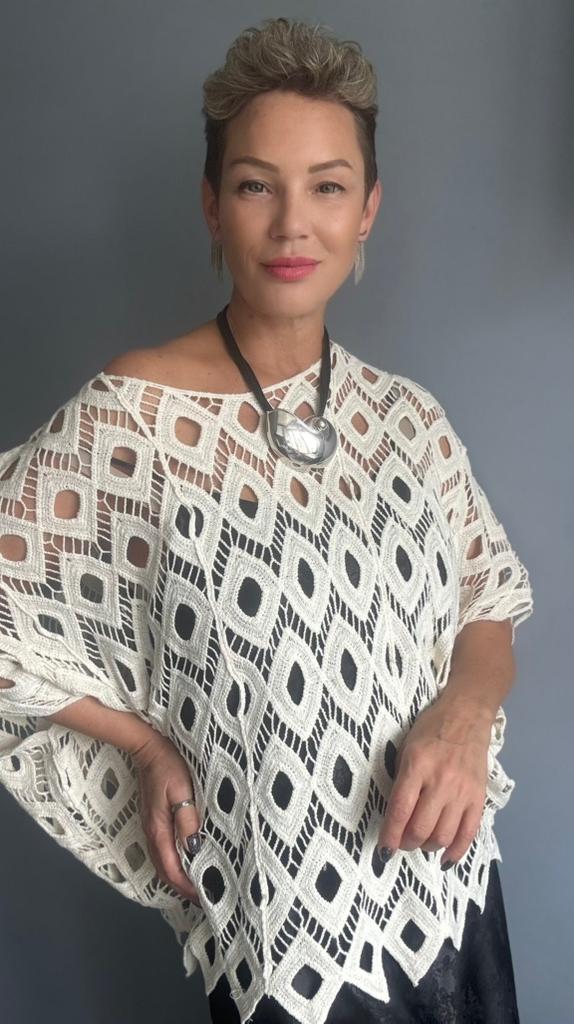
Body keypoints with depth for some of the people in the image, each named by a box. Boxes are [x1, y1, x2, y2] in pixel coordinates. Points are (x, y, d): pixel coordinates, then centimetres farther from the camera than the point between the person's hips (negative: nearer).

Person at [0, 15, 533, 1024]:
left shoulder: (407, 416, -2)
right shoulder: (130, 417, -17)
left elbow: (489, 610, 6)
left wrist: (466, 711, -13)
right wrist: (147, 747, -12)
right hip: (276, 917, -4)